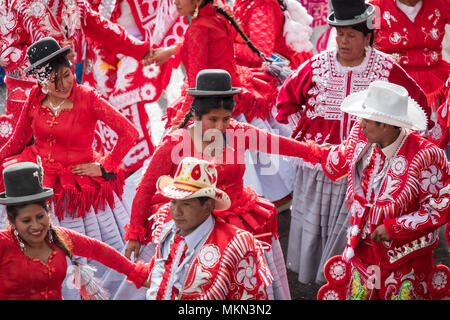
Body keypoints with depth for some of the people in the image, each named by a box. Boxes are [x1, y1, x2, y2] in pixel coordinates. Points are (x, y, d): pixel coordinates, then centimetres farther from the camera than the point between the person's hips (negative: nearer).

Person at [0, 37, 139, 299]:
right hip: (38, 181, 3)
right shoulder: (36, 98, -4)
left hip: (79, 182, -3)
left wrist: (104, 168, -10)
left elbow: (130, 133, -15)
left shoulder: (87, 98, -14)